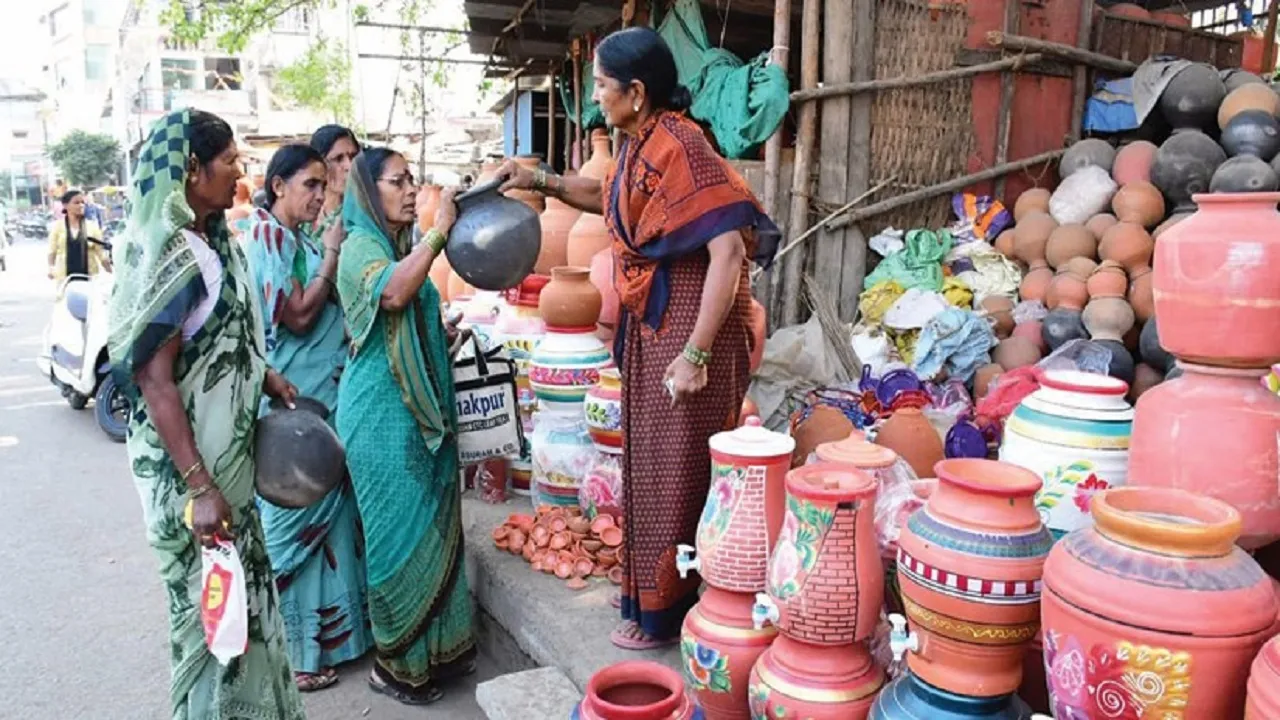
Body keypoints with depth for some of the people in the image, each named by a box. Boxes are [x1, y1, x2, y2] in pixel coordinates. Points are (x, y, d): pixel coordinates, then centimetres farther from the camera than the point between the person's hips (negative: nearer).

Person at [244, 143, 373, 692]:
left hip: (324, 399, 9)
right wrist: (332, 256, -13)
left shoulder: (301, 239, 13)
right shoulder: (266, 236, -13)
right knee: (295, 519, 1)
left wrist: (335, 252, 5)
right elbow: (297, 316, -20)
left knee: (321, 514, 16)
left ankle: (322, 629, 30)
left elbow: (333, 309, 19)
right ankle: (291, 652, 15)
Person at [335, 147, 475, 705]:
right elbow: (392, 292, -34)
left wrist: (446, 332, 16)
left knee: (433, 522, 13)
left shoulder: (403, 245, 15)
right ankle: (396, 664, 15)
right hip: (381, 413, -8)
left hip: (421, 407, 8)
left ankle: (436, 645, 28)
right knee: (399, 527, -1)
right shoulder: (360, 246, -10)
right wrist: (439, 230, -30)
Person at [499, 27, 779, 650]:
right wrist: (543, 182, 17)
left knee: (674, 468, 4)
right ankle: (647, 583, 38)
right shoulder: (640, 145, 8)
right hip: (650, 322, 10)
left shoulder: (678, 145, -20)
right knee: (648, 458, 20)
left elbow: (729, 249, -27)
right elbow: (611, 200, 29)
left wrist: (696, 353, -28)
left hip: (687, 322, -9)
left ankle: (665, 612, 22)